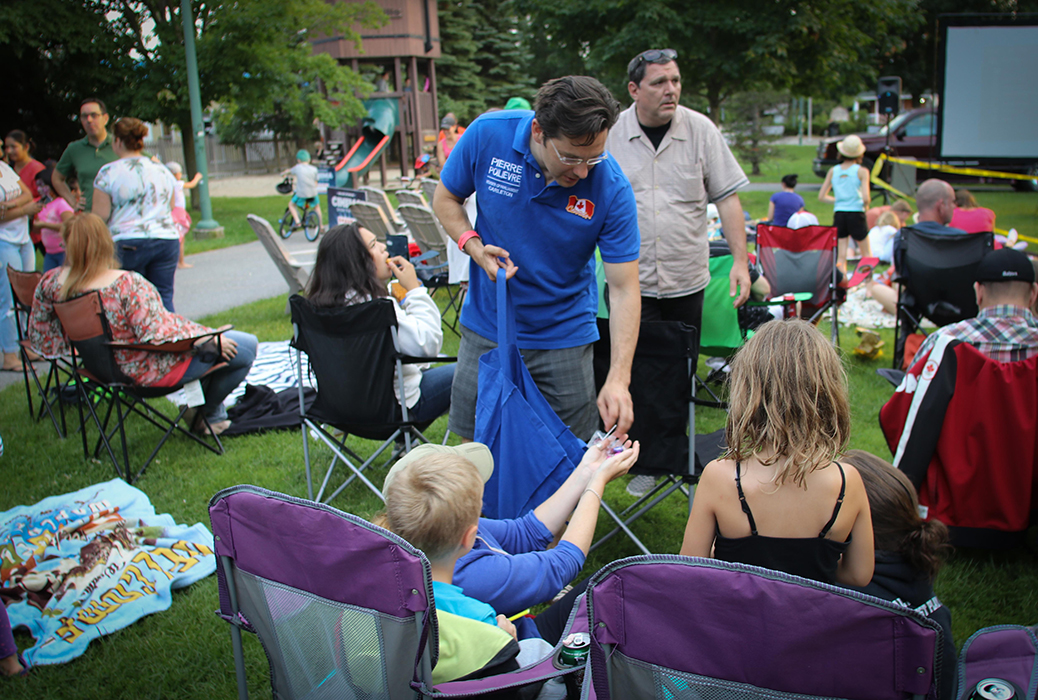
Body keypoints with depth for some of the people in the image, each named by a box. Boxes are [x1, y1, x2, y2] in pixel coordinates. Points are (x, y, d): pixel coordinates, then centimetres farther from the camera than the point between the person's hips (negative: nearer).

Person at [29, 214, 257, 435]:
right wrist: (210, 341, -16)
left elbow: (41, 337, 1)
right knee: (246, 347, 4)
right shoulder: (128, 284, -30)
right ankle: (205, 415, 22)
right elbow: (156, 336, -29)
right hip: (152, 369, -9)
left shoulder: (52, 282, -9)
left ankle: (216, 417, 37)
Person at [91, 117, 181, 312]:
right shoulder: (162, 170, 11)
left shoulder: (108, 172, -4)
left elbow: (100, 216, -6)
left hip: (127, 244, -4)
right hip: (167, 239, 4)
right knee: (164, 298, 5)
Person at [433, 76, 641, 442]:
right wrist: (474, 246, -19)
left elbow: (625, 289, -19)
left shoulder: (611, 188, -21)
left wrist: (618, 379, -29)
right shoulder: (488, 134, -17)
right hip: (486, 327, 2)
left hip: (563, 337, -1)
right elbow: (446, 198, 1)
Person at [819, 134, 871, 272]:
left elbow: (821, 196, 6)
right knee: (866, 255, 10)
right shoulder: (862, 171, -5)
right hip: (856, 213, -3)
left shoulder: (833, 171, 5)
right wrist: (866, 205, 7)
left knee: (841, 256, 5)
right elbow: (866, 198, -14)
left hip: (838, 214, 3)